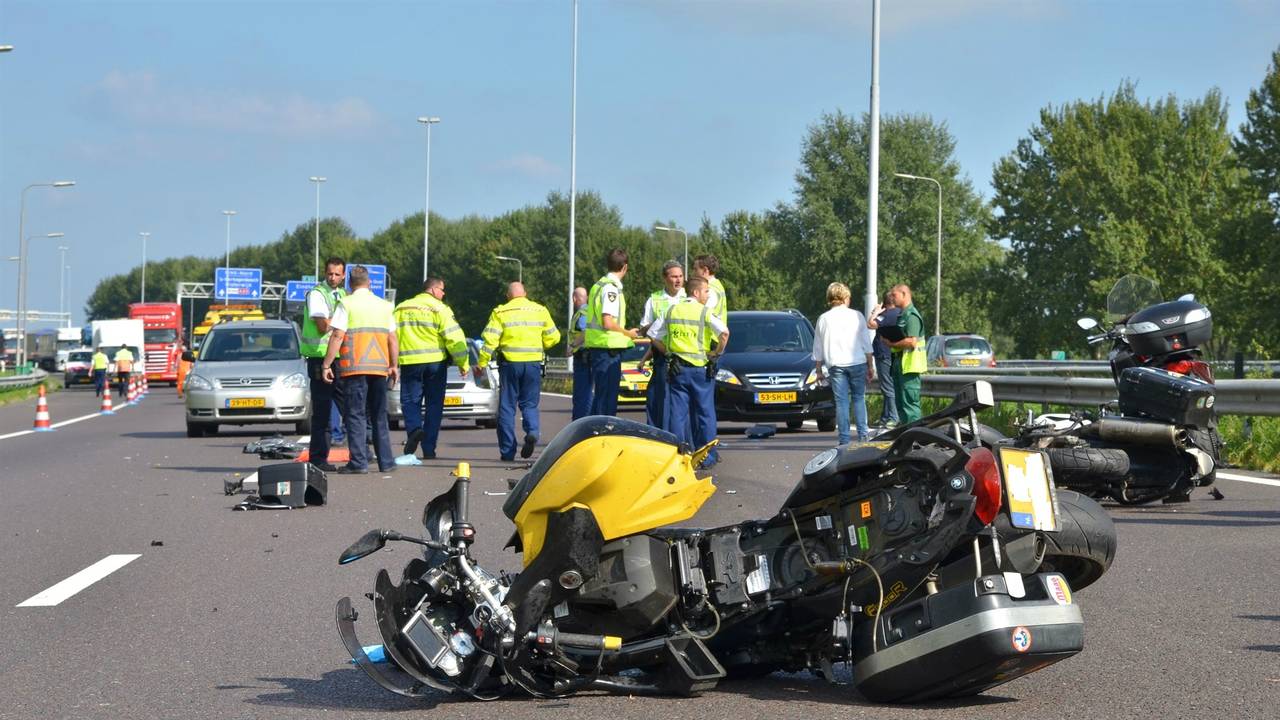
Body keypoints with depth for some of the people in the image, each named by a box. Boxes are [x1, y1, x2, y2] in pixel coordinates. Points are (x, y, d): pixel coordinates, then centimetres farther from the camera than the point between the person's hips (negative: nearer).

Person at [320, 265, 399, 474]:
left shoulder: (346, 304, -3)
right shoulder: (384, 306, 11)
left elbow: (337, 337, -9)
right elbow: (392, 339, 11)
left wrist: (326, 365, -6)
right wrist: (394, 365, 17)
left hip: (354, 368, -4)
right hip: (380, 367, 4)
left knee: (355, 415, -2)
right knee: (379, 416, 13)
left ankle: (358, 463, -7)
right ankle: (386, 462, 13)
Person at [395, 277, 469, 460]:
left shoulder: (401, 309, 10)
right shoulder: (439, 309, -3)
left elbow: (391, 336, 9)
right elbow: (454, 337, -10)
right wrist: (463, 363, -5)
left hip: (409, 362, 2)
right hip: (435, 362, -2)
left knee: (410, 400, 9)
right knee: (434, 405, 5)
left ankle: (414, 428, -22)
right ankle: (428, 450, 4)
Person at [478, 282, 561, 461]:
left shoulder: (500, 312, -1)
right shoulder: (540, 311, 7)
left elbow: (490, 340, -8)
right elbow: (553, 337, 9)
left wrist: (481, 363, -3)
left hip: (510, 363, -2)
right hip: (533, 363, 2)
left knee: (507, 406, 6)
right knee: (529, 404, 12)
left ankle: (507, 451, 5)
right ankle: (532, 431, -18)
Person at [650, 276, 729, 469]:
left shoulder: (672, 311, 7)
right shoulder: (705, 312, -6)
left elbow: (653, 334, 7)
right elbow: (724, 332, -20)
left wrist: (667, 352, 14)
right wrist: (717, 353, -6)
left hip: (677, 369, 3)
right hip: (700, 368, -3)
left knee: (677, 413, 5)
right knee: (705, 413, 6)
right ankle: (707, 456, 8)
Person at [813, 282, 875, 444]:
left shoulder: (824, 319, 4)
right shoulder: (856, 316, 4)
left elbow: (818, 349, 7)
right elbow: (867, 344, 5)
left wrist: (819, 370, 14)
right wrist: (870, 367, 10)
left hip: (835, 365, 0)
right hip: (857, 362, 0)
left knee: (841, 402, 1)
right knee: (859, 399, 9)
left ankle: (844, 439, -2)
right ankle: (862, 435, 2)